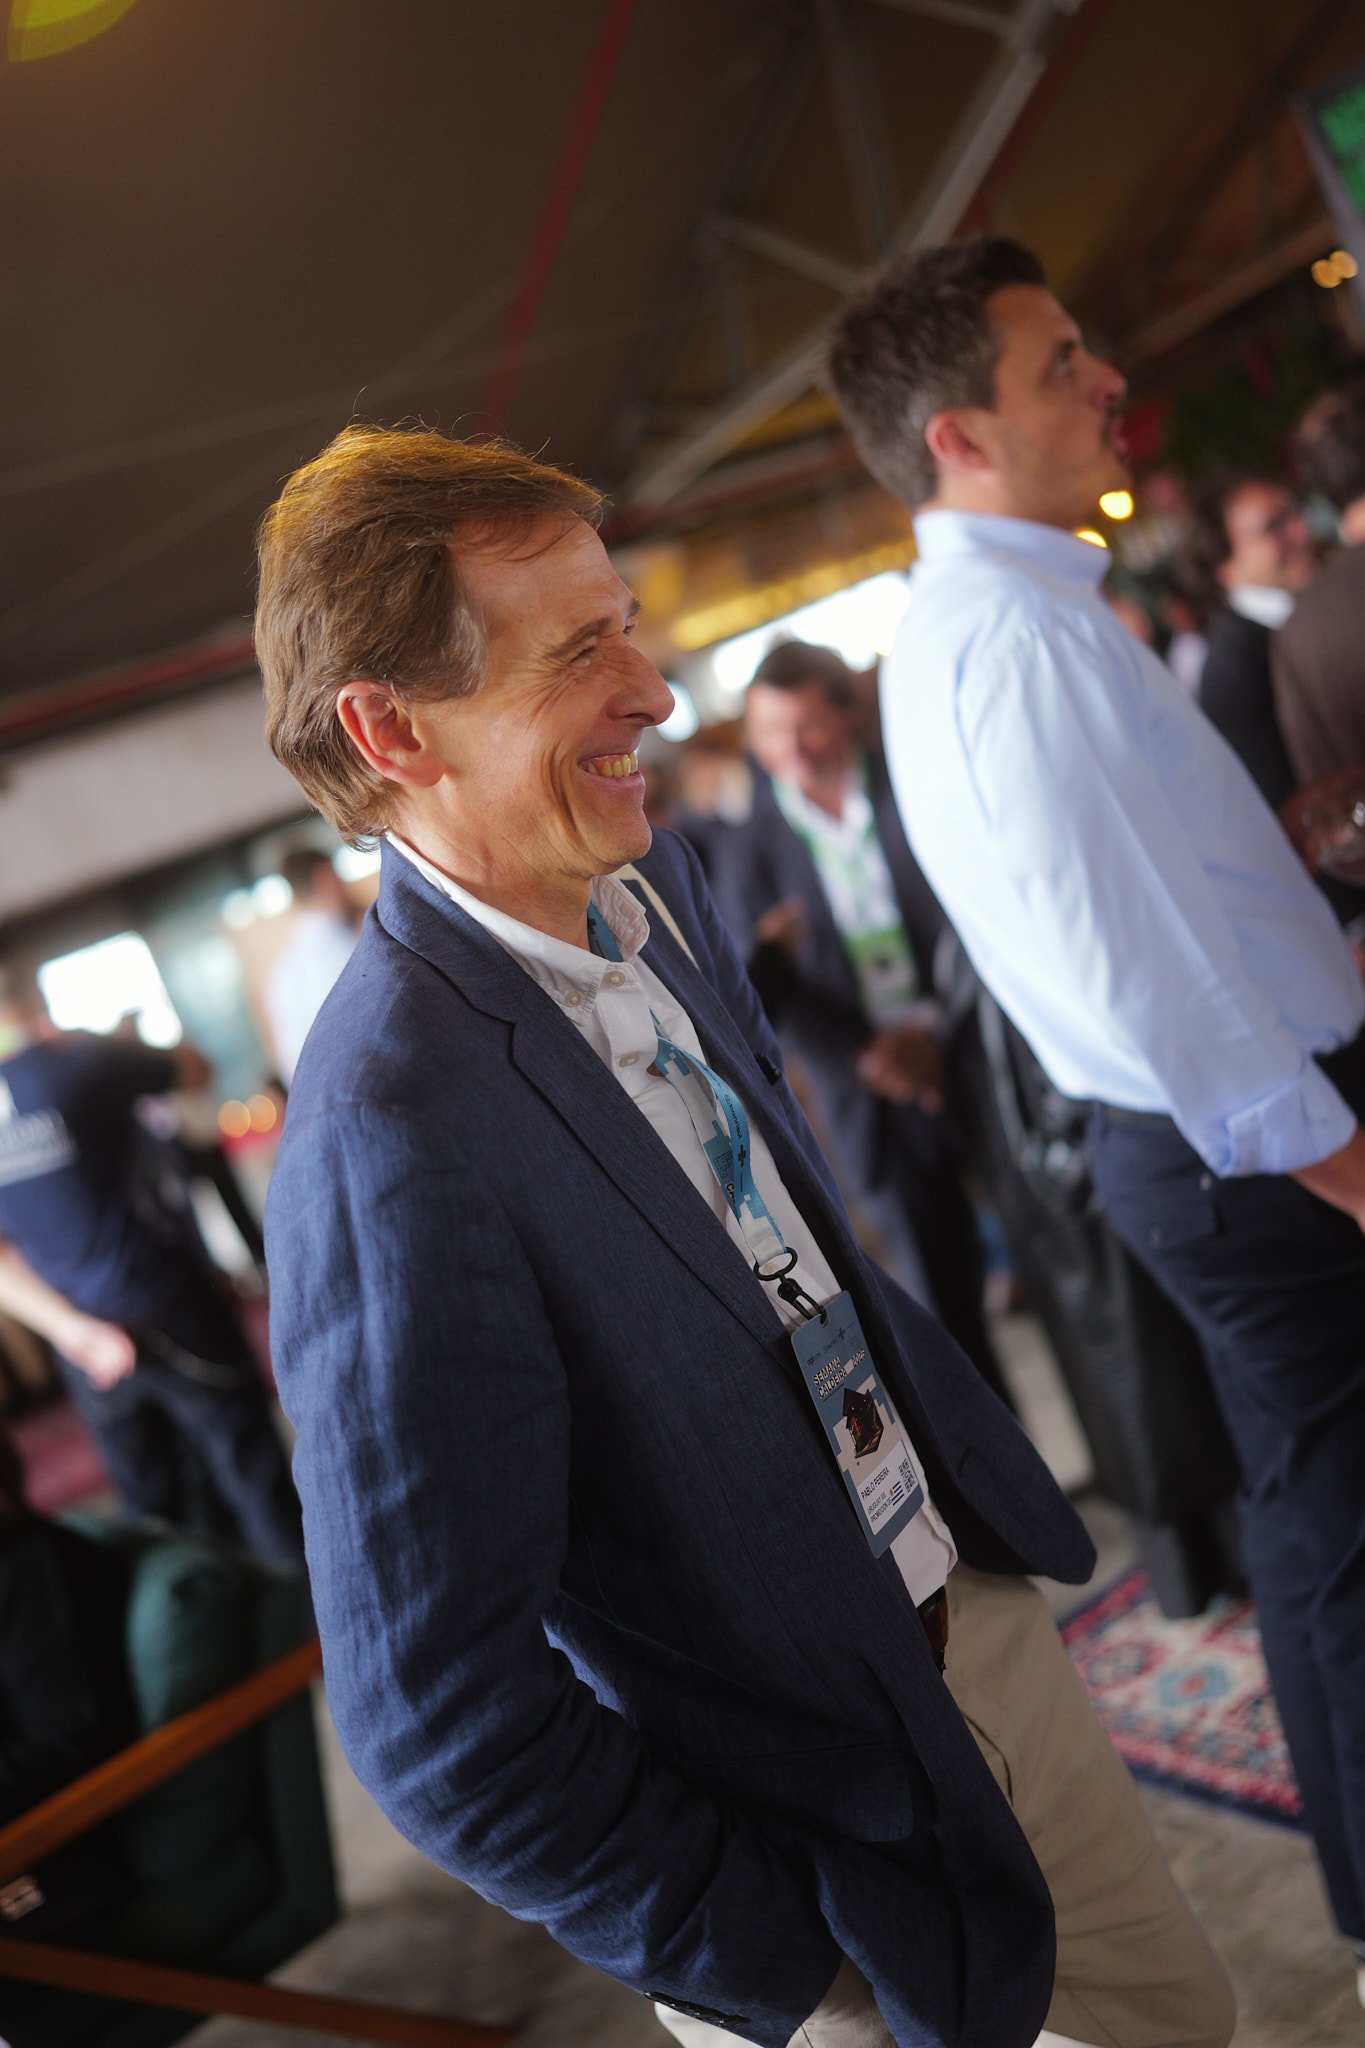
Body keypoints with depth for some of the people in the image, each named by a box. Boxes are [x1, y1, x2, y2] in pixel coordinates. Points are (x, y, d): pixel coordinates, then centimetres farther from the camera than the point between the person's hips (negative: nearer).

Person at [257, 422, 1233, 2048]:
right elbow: (441, 1729, -26)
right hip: (841, 1819, -7)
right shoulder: (391, 1125, -31)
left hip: (979, 1607, 7)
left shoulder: (652, 882, -5)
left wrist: (978, 1483, 12)